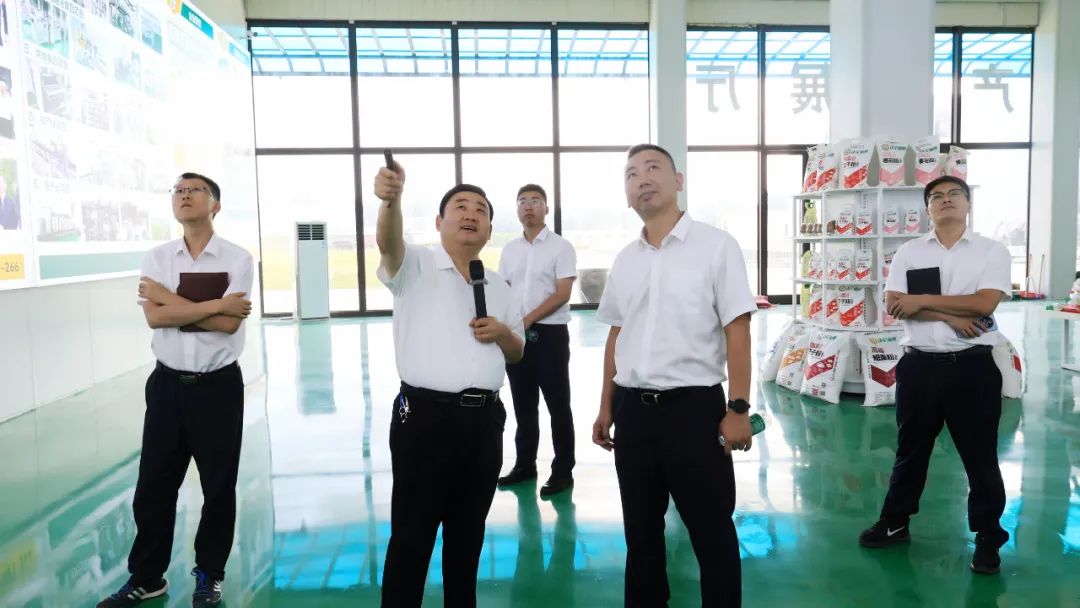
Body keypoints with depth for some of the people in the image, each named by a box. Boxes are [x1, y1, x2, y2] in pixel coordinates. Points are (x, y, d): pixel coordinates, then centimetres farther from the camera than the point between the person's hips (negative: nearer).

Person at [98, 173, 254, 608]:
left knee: (218, 486, 9)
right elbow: (154, 318, -11)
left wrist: (172, 300, -12)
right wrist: (216, 304, -15)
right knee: (153, 486, 12)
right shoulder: (156, 258, 3)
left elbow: (228, 324, -16)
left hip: (218, 386, -3)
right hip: (167, 384, 3)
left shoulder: (237, 259, -5)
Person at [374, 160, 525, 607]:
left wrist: (502, 333, -3)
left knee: (468, 533, 17)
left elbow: (518, 353, 20)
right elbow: (388, 242, -23)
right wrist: (391, 199, -43)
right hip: (425, 416, -5)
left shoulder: (498, 286, 16)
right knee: (412, 536, 2)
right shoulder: (415, 266, 0)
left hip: (484, 419, 5)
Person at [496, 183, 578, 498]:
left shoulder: (561, 246, -4)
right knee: (523, 404, 13)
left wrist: (528, 319, -17)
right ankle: (524, 464, 25)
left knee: (558, 405, 1)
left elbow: (562, 294, -11)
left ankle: (563, 470, 10)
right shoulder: (509, 250, 12)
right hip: (516, 336, 5)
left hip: (550, 333, -5)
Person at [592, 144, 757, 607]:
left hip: (694, 404, -5)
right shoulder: (625, 260, 10)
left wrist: (738, 408, -14)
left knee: (711, 531, 7)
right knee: (640, 530, 17)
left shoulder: (715, 245, -5)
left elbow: (737, 329, -8)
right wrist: (606, 408, 15)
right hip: (633, 409, 5)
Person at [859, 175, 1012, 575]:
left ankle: (988, 536, 24)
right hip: (920, 365, 2)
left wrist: (923, 300, -12)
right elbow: (893, 305, -7)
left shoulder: (992, 252, 0)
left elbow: (984, 303, -15)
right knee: (910, 450, 14)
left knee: (980, 455, 8)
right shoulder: (908, 252, 4)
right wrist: (952, 315, -15)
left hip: (972, 366, -1)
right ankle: (895, 523, 29)